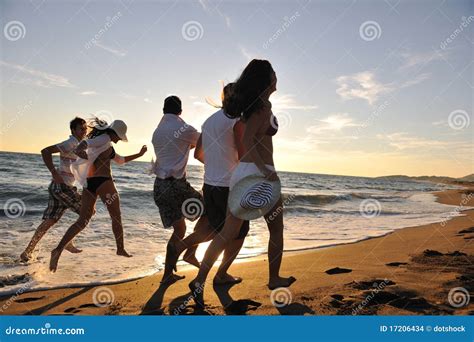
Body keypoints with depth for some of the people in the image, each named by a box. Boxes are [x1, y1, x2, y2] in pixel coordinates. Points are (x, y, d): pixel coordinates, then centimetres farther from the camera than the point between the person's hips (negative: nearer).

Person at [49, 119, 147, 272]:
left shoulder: (106, 146, 27)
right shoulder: (105, 138, -1)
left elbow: (121, 160, 37)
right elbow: (86, 143, -18)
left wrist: (139, 154, 36)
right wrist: (79, 150, -38)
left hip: (89, 184, 8)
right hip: (103, 182, -8)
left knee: (82, 221, 5)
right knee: (116, 217, 10)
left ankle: (58, 250, -9)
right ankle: (121, 249, 22)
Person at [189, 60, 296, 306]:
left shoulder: (252, 105, 13)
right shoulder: (264, 105, -11)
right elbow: (247, 139, -22)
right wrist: (265, 169, -22)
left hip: (241, 172, 7)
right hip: (258, 174, -7)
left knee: (228, 233, 7)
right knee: (276, 230, 14)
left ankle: (200, 280, 3)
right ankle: (274, 279, 28)